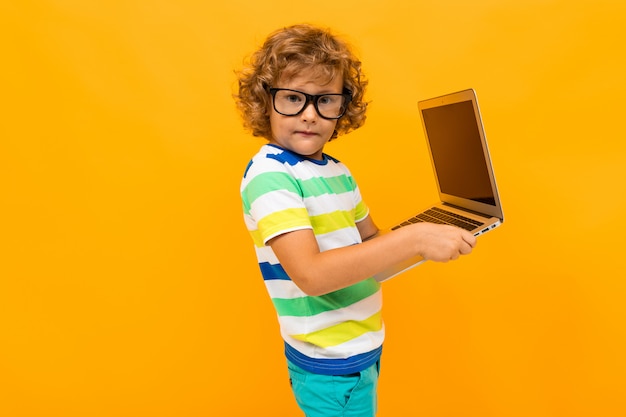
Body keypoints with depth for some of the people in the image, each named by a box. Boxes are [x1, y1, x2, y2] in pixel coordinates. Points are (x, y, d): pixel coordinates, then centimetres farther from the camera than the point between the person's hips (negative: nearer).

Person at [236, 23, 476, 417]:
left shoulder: (337, 171, 4)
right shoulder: (268, 175, -22)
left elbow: (370, 240, 12)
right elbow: (311, 274, -33)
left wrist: (436, 236, -4)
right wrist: (415, 238, -33)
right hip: (331, 367, -8)